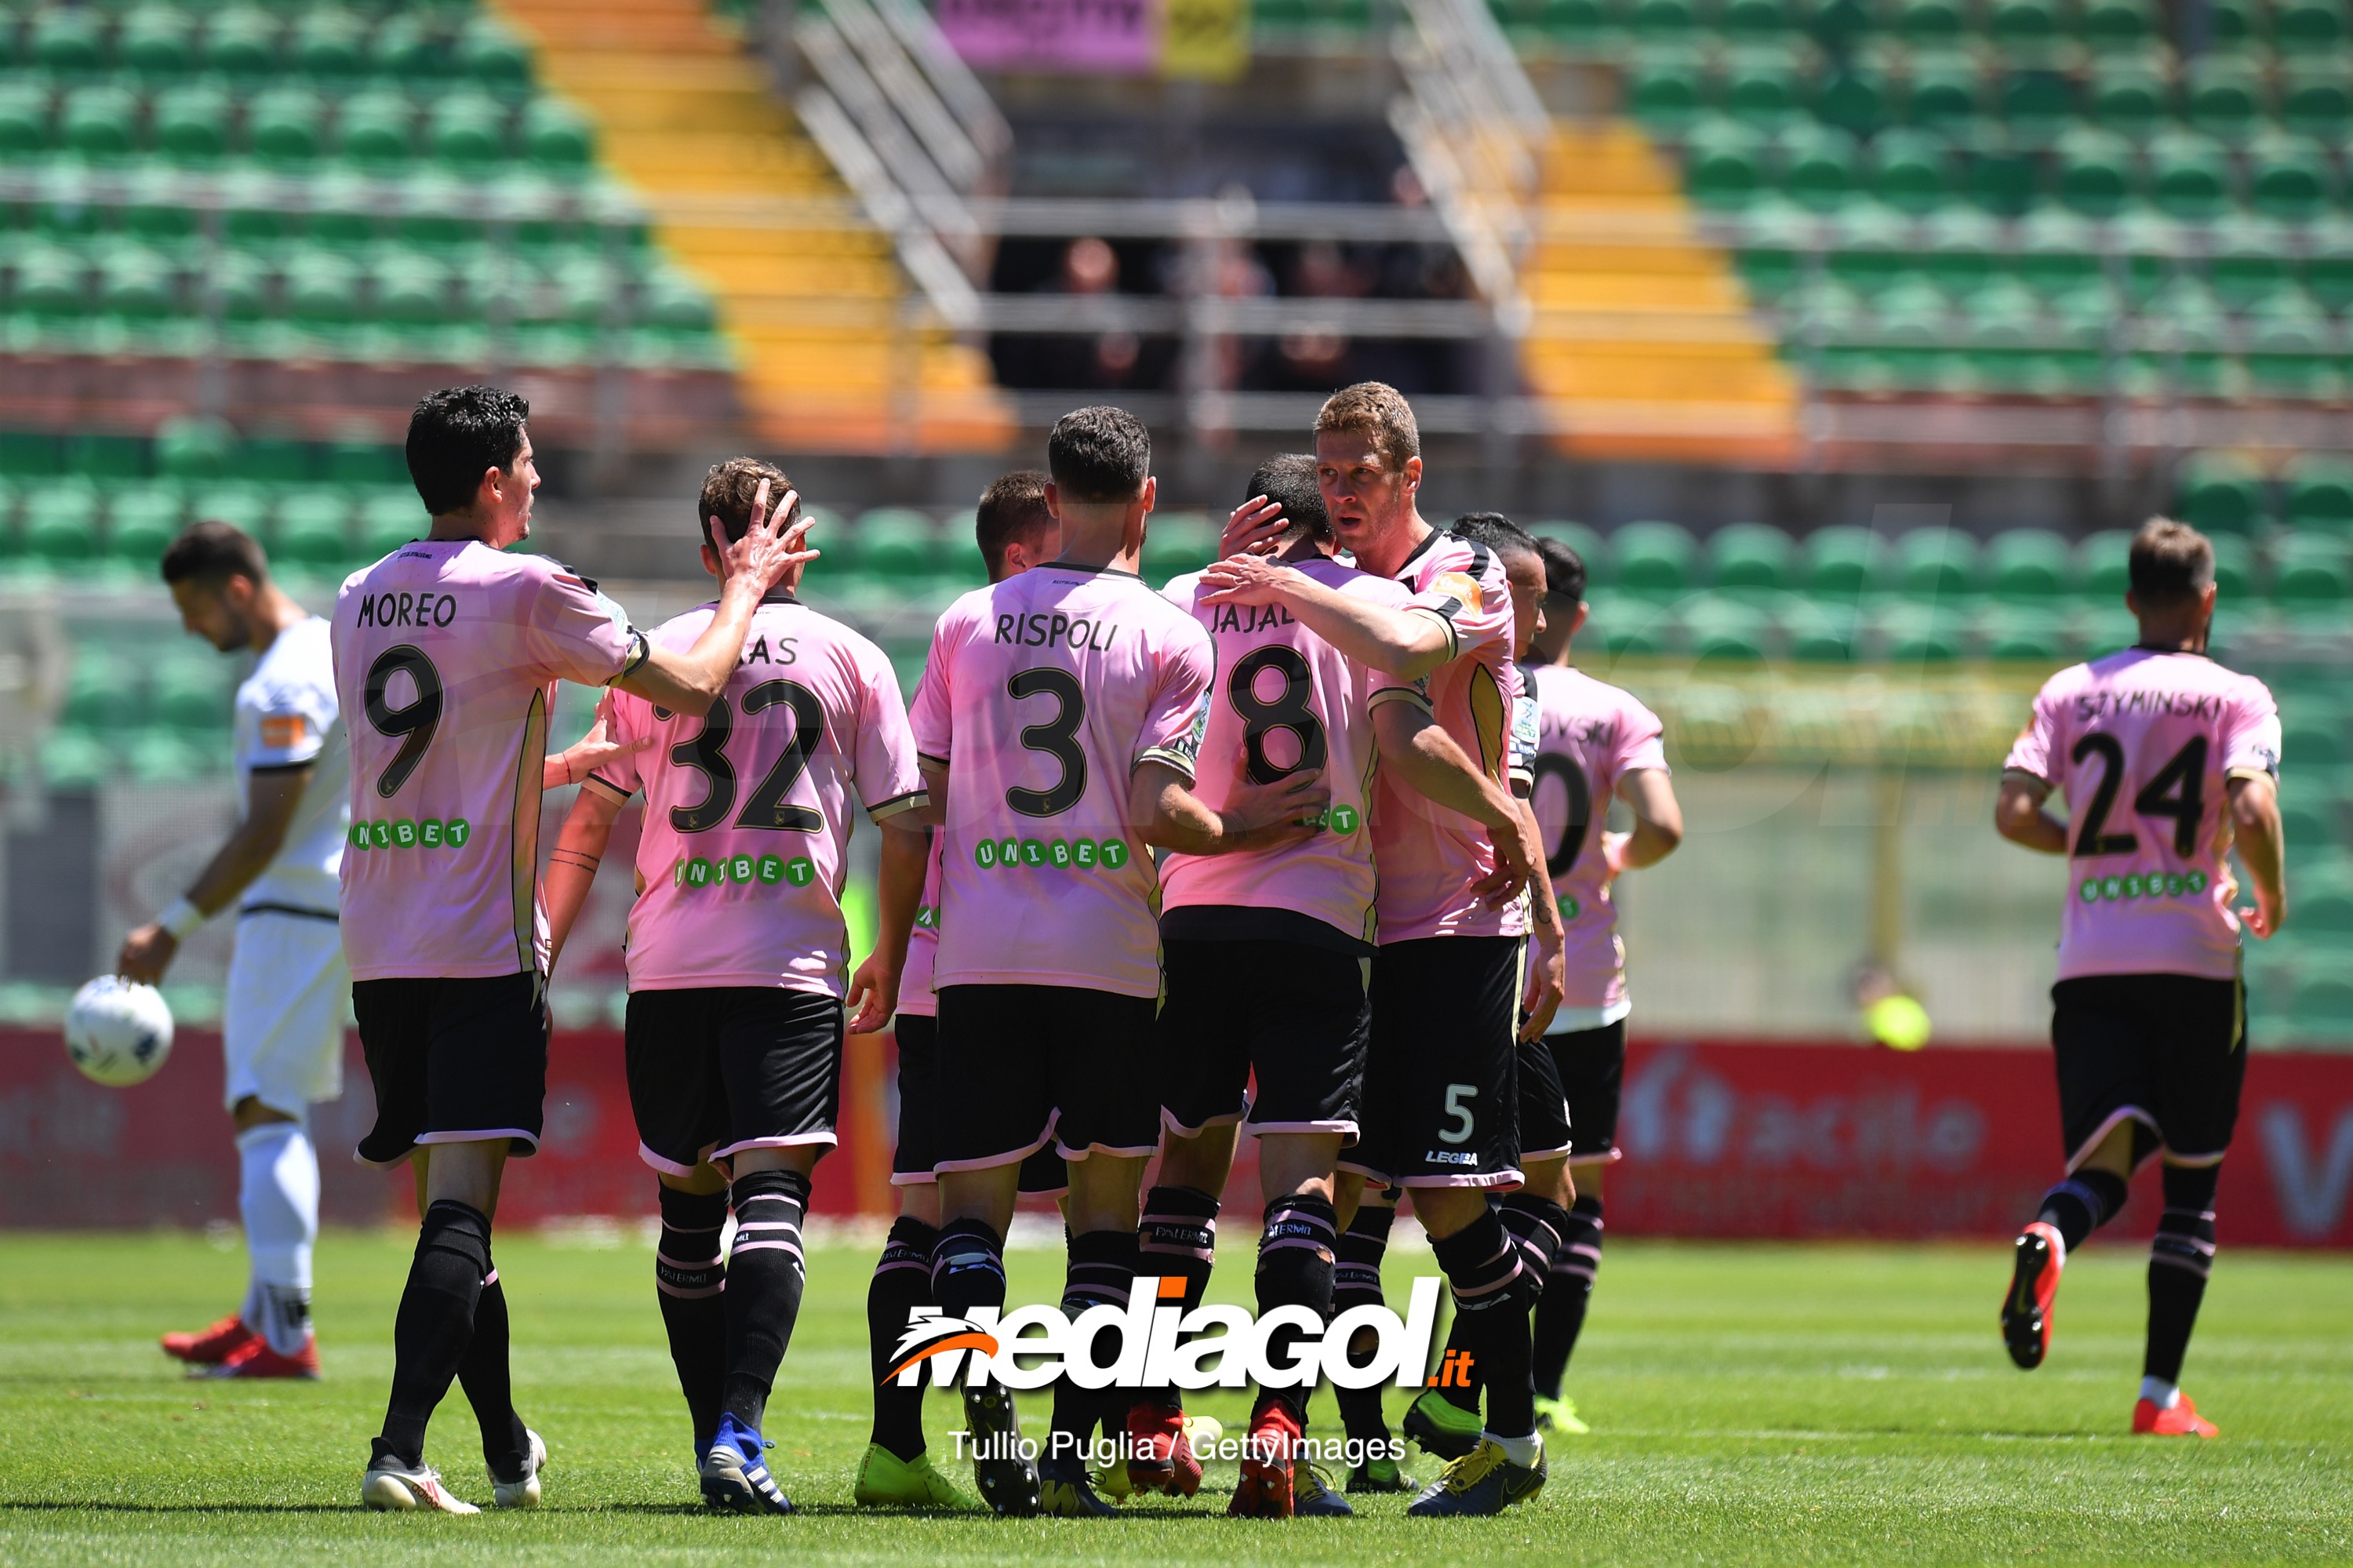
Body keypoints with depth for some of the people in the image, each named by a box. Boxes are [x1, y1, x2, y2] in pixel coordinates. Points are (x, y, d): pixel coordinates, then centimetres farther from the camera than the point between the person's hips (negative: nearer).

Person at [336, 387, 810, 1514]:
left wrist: (574, 758, 36)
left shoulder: (360, 600, 12)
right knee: (462, 1203, -10)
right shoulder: (525, 590, -9)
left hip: (378, 944, 7)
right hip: (484, 945, -7)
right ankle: (401, 1451, -23)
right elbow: (689, 686, -5)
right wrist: (745, 589, 13)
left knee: (445, 1199, 14)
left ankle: (509, 1452, 24)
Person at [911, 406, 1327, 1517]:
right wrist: (1240, 829, 5)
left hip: (978, 952, 2)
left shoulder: (966, 623, 6)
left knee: (972, 1199, 7)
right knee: (1106, 1207, 7)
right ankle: (1070, 1456, 0)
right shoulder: (1170, 636, -3)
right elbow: (1156, 812, -12)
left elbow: (919, 804, 8)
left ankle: (980, 1375, -20)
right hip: (1106, 955, -2)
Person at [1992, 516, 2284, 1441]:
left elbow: (2013, 815, 0)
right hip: (2196, 956, -2)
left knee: (2105, 1158, 1)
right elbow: (2252, 812, -16)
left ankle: (2049, 1237, -36)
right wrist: (2272, 896, 3)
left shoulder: (2072, 691, 8)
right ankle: (2160, 1394, 3)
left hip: (2091, 964, 2)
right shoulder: (2235, 697, -1)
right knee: (2192, 1182, 7)